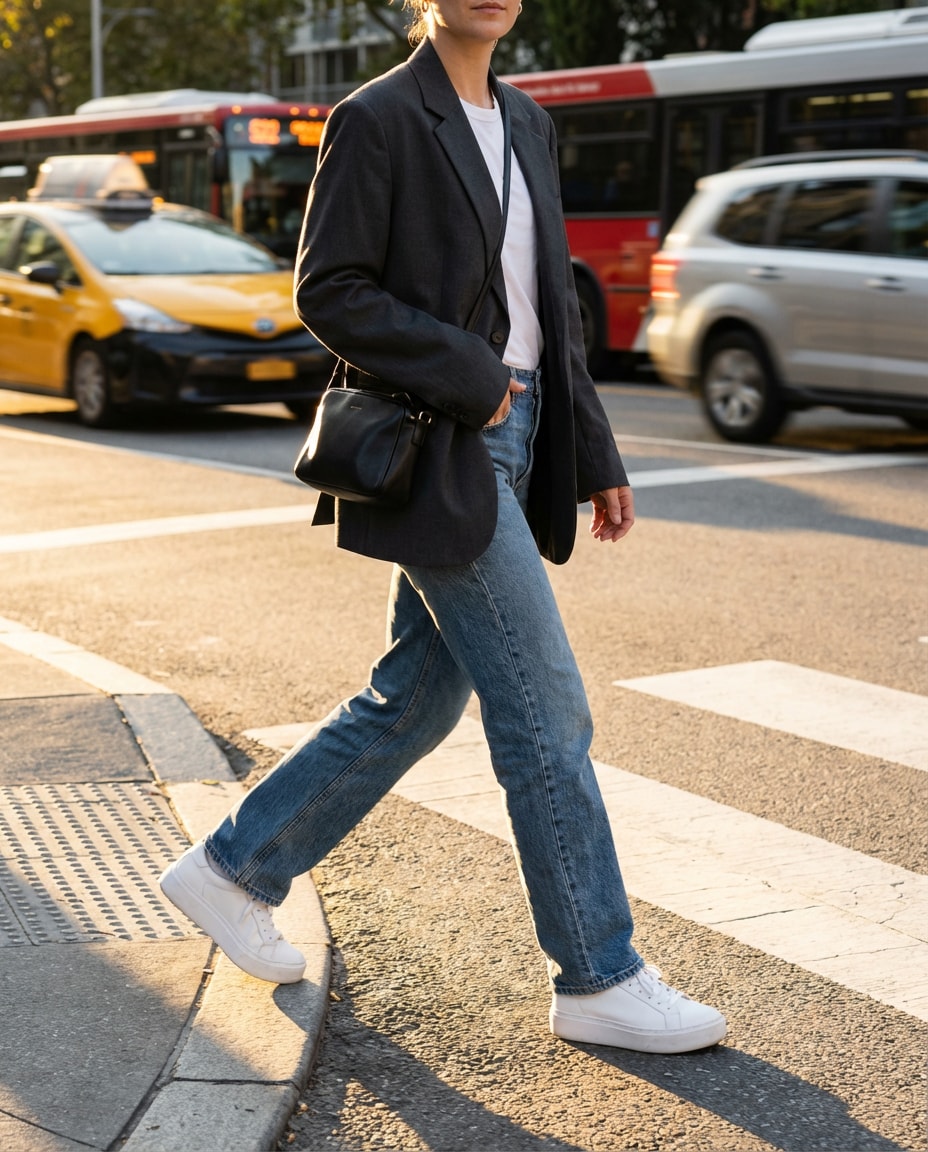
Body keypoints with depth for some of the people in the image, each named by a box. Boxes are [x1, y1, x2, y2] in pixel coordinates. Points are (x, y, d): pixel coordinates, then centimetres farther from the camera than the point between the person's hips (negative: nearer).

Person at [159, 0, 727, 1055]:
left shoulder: (526, 125, 15)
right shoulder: (377, 119, -8)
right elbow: (328, 293, -11)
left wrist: (596, 459, 14)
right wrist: (469, 378, -15)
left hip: (509, 443, 8)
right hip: (436, 454, -8)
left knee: (415, 702, 13)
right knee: (546, 714, -5)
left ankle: (233, 870, 28)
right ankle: (598, 979, 8)